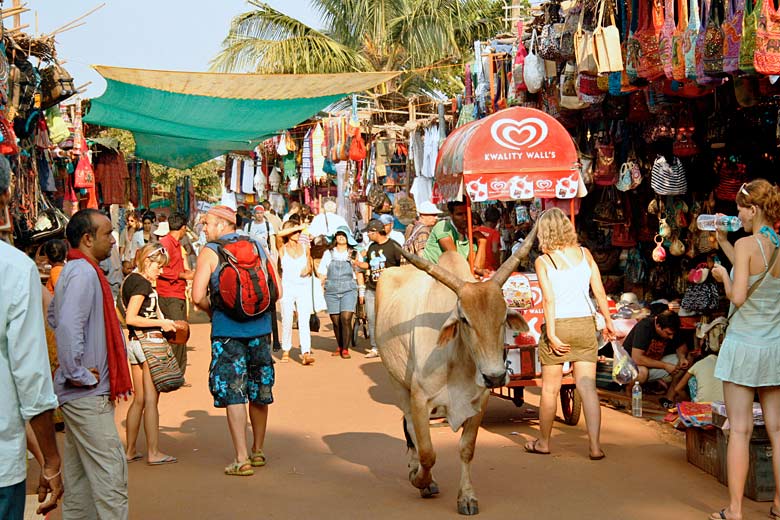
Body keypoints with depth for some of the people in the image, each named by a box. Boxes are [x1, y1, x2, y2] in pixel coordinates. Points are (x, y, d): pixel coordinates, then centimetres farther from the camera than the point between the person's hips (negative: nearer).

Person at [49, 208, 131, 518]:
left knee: (79, 472, 16)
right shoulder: (84, 273, -17)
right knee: (110, 474, -9)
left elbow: (54, 316, 27)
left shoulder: (75, 270, 14)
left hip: (79, 394, 10)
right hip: (88, 394, -10)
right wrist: (79, 374, -21)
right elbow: (68, 326, -30)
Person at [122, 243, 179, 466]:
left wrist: (162, 322, 16)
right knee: (151, 399, -5)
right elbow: (131, 318, -20)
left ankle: (130, 450, 16)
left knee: (139, 399, 13)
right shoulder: (143, 284, -14)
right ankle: (153, 452, -1)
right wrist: (161, 323, -14)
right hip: (149, 342, -9)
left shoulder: (131, 279, 13)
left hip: (135, 342, 9)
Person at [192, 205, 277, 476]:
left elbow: (198, 296, -12)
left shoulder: (210, 252, -4)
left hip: (227, 330, -4)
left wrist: (213, 312, 7)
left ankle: (242, 459, -2)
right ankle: (258, 451, 28)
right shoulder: (257, 247, 8)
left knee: (233, 393, 1)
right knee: (259, 391, 14)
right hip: (260, 329, 4)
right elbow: (277, 291, 7)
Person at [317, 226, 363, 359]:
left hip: (349, 290, -1)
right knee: (336, 322, 2)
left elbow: (359, 274, 13)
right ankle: (340, 347, 19)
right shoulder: (328, 254, 13)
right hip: (331, 292, 2)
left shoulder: (354, 254, 11)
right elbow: (322, 274, 14)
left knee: (346, 319, -14)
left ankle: (345, 349, -6)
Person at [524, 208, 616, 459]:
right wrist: (608, 322, 13)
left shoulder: (543, 261, -5)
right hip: (585, 324, 3)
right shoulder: (584, 254, 4)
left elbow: (549, 299, -13)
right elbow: (599, 291, 4)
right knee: (588, 387, 2)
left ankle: (543, 442, 23)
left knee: (550, 388, 10)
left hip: (557, 325, -3)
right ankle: (595, 446, -4)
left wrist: (551, 333, -14)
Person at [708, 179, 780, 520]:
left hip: (743, 345, -6)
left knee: (740, 430, -1)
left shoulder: (746, 244, -14)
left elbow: (738, 297, -19)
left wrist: (722, 276, 0)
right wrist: (722, 242, 22)